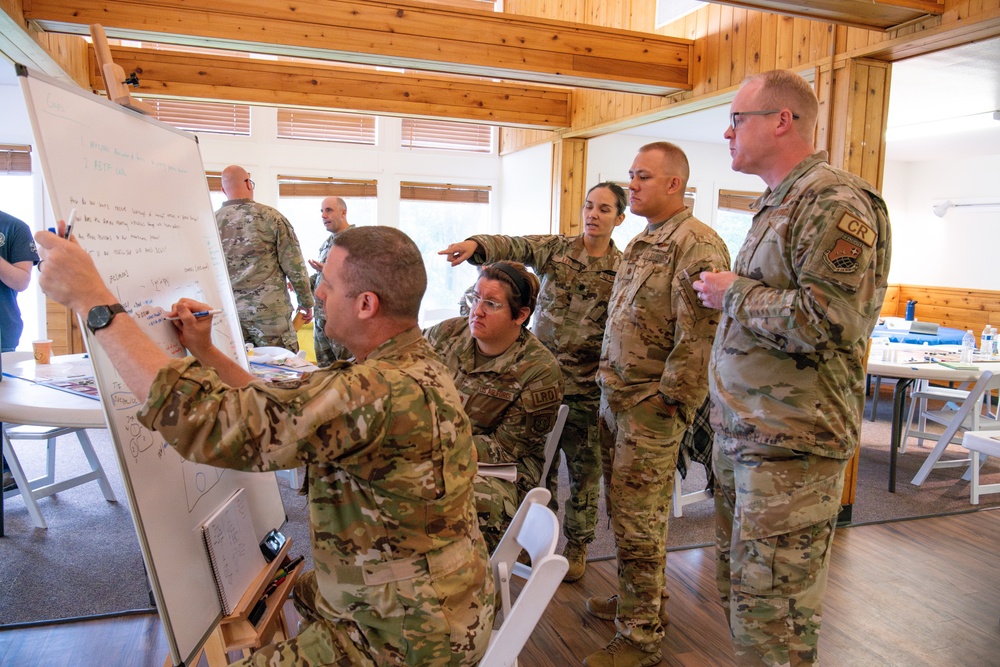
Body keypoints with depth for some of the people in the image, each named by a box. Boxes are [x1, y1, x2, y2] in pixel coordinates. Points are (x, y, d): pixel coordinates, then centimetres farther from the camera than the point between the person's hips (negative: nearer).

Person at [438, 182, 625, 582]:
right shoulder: (554, 249, 1)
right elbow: (512, 247, -16)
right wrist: (476, 244, -37)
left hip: (587, 388, -1)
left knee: (584, 468, 9)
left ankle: (577, 544, 30)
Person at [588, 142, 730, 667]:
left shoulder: (698, 246, -15)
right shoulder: (641, 243, 15)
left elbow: (699, 337, -21)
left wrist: (670, 403, -20)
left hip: (651, 406, -9)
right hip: (614, 398, 9)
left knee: (637, 521, 0)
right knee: (624, 509, 19)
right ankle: (643, 601, 38)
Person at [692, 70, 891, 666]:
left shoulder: (835, 202, -14)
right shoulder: (776, 205, 18)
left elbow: (827, 321, -25)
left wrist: (733, 294, -14)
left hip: (790, 444, -10)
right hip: (742, 433, 10)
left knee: (772, 615, 1)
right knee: (739, 589, 20)